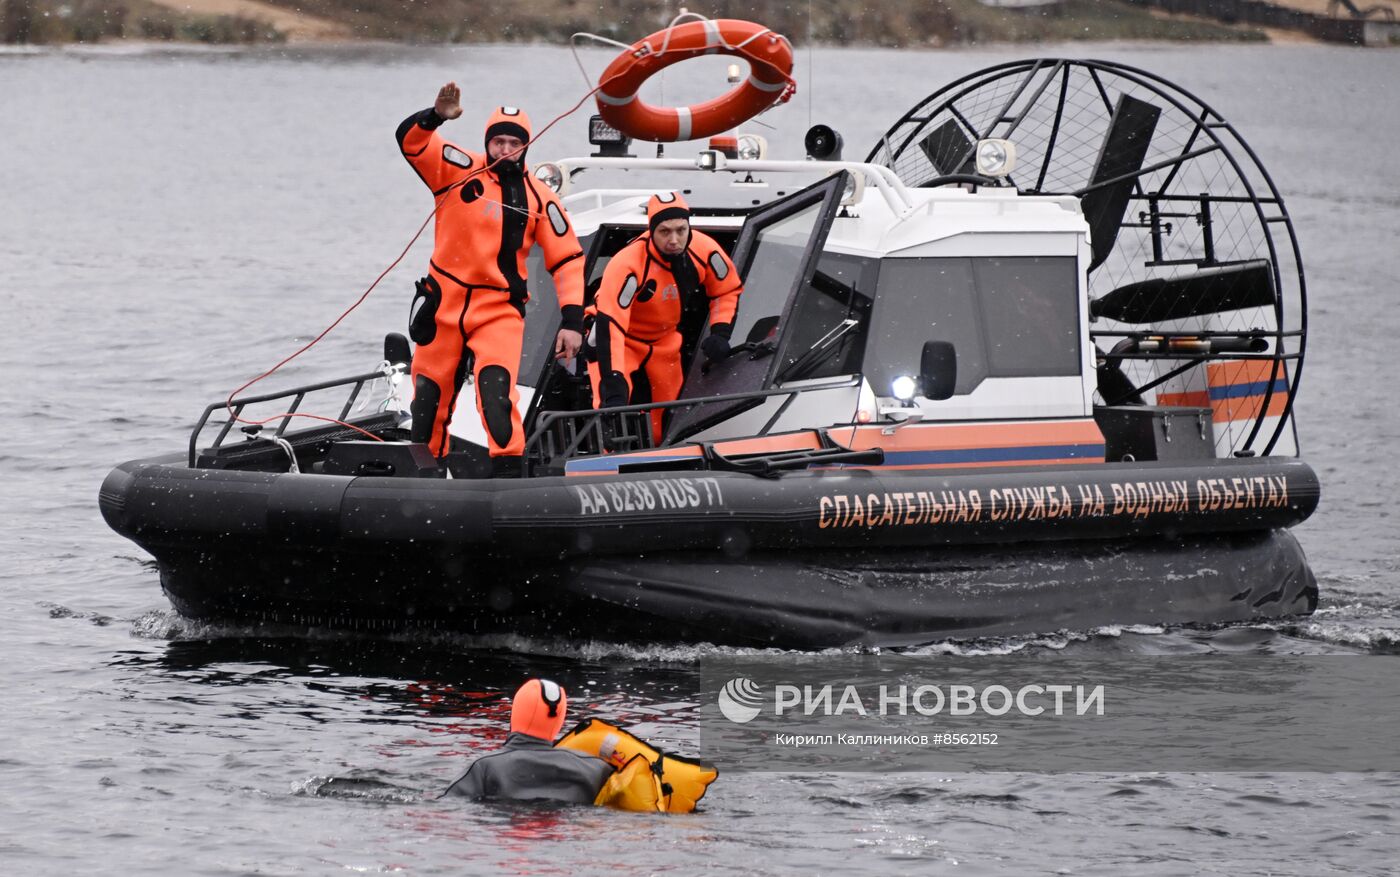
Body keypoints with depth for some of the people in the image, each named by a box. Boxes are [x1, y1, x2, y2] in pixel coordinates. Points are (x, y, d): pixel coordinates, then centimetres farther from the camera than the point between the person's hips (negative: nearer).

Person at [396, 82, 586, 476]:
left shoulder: (539, 198, 0)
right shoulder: (460, 170, -1)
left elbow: (567, 259, 2)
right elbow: (410, 140, -14)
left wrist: (572, 320, -7)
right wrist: (436, 116, -37)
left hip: (500, 311, -2)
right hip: (444, 303, 2)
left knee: (495, 387, -24)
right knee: (431, 395, 11)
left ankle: (508, 469, -24)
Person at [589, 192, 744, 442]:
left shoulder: (704, 250, -22)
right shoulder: (628, 265, -38)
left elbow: (729, 291, -2)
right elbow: (609, 327, -42)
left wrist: (720, 333, -17)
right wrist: (614, 387, -49)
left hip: (665, 338, 5)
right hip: (619, 337, -5)